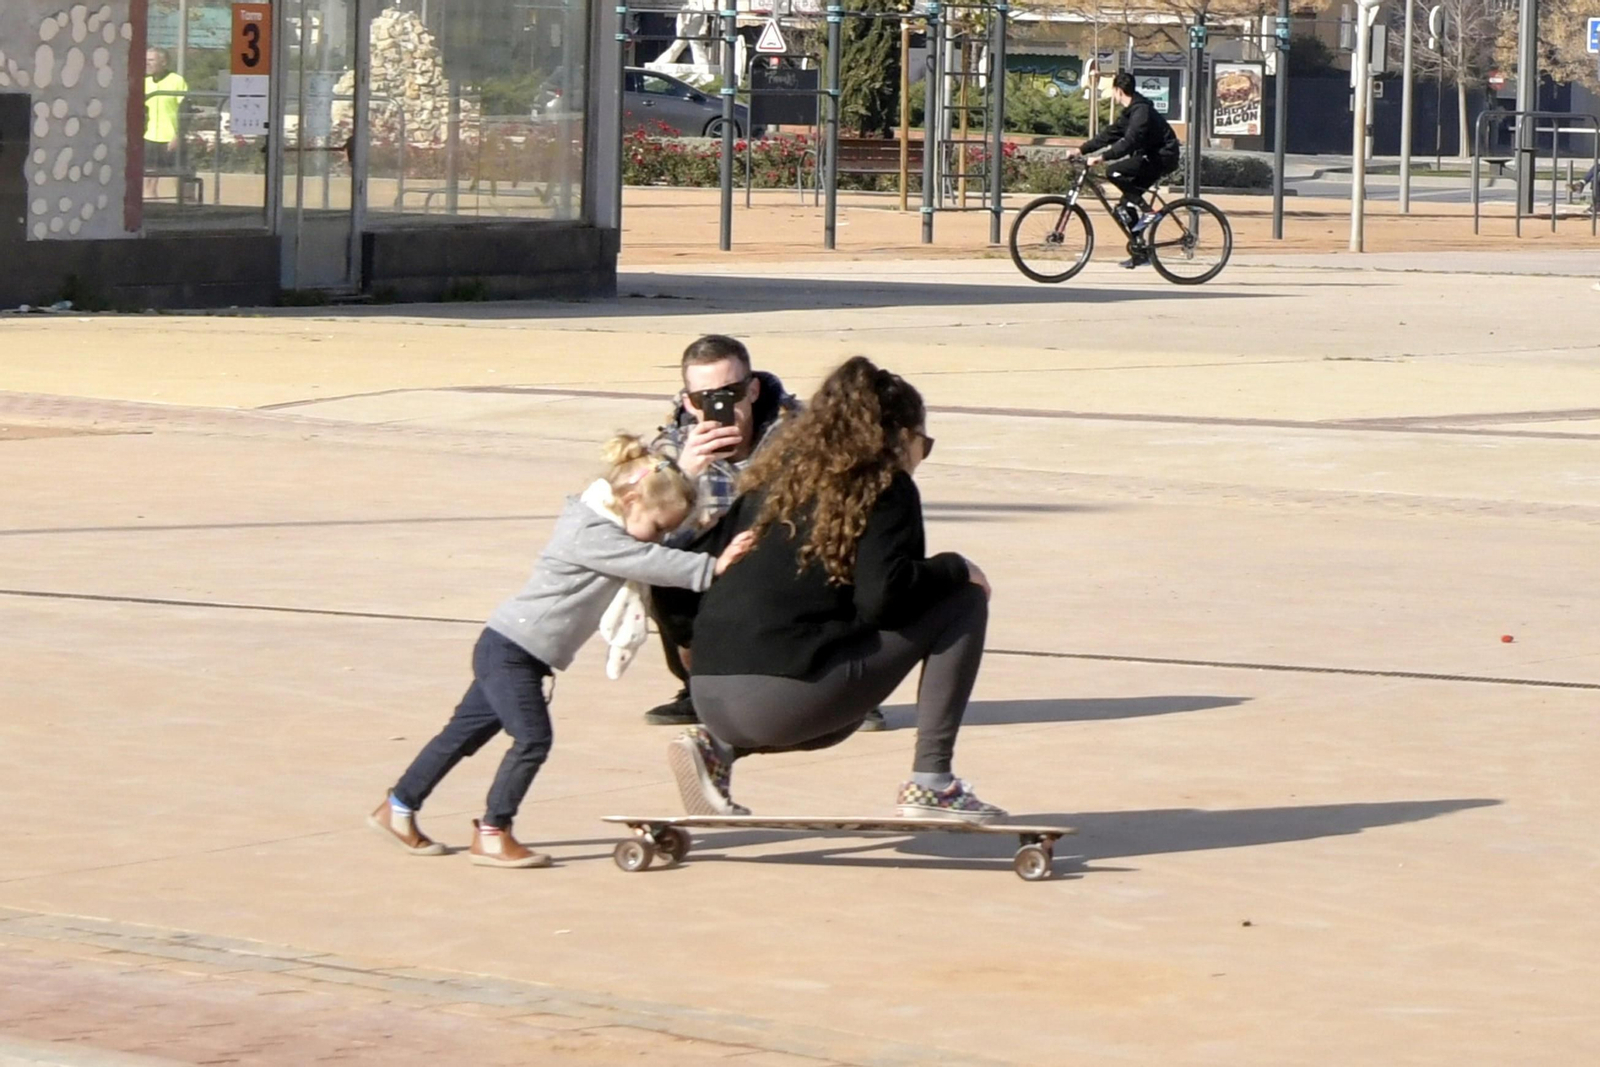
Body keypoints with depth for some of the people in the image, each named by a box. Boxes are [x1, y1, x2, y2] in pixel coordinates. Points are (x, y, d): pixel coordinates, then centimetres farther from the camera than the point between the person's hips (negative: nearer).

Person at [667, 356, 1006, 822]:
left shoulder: (776, 476, 19)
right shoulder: (885, 488, 1)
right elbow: (883, 595, -13)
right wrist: (955, 569, 3)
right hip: (789, 693, -7)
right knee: (962, 600, 4)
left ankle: (719, 745, 13)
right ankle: (930, 783, -1)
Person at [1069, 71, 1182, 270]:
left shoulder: (1141, 110, -19)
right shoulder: (1130, 112, 14)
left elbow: (1130, 141, -30)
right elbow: (1109, 135, 15)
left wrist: (1102, 157, -35)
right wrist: (1081, 150, 8)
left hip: (1162, 158, -10)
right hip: (1151, 158, 10)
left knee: (1114, 172, -24)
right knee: (1126, 206, 7)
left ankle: (1146, 211, -17)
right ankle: (1140, 254, 11)